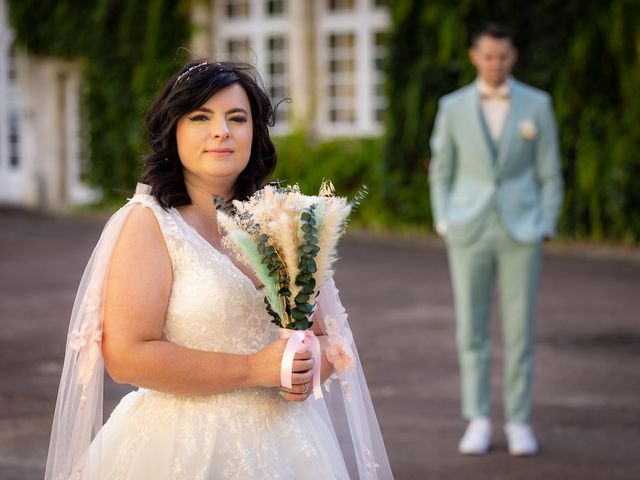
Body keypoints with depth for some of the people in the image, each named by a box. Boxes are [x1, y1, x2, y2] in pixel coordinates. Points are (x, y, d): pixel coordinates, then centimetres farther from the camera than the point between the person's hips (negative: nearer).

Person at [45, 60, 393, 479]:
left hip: (288, 446, 5)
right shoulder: (147, 222, -9)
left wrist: (307, 369, -11)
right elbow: (126, 355, -17)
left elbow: (326, 338, 12)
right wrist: (253, 370, -17)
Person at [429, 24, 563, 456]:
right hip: (469, 233, 1)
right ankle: (478, 423, 9)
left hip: (519, 232, -1)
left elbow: (549, 174, 4)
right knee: (472, 330, 0)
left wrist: (544, 233, -3)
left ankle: (518, 423, 10)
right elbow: (442, 172, 11)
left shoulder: (537, 104, 0)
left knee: (519, 330, 0)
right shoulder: (453, 107, 2)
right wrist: (444, 227, 1)